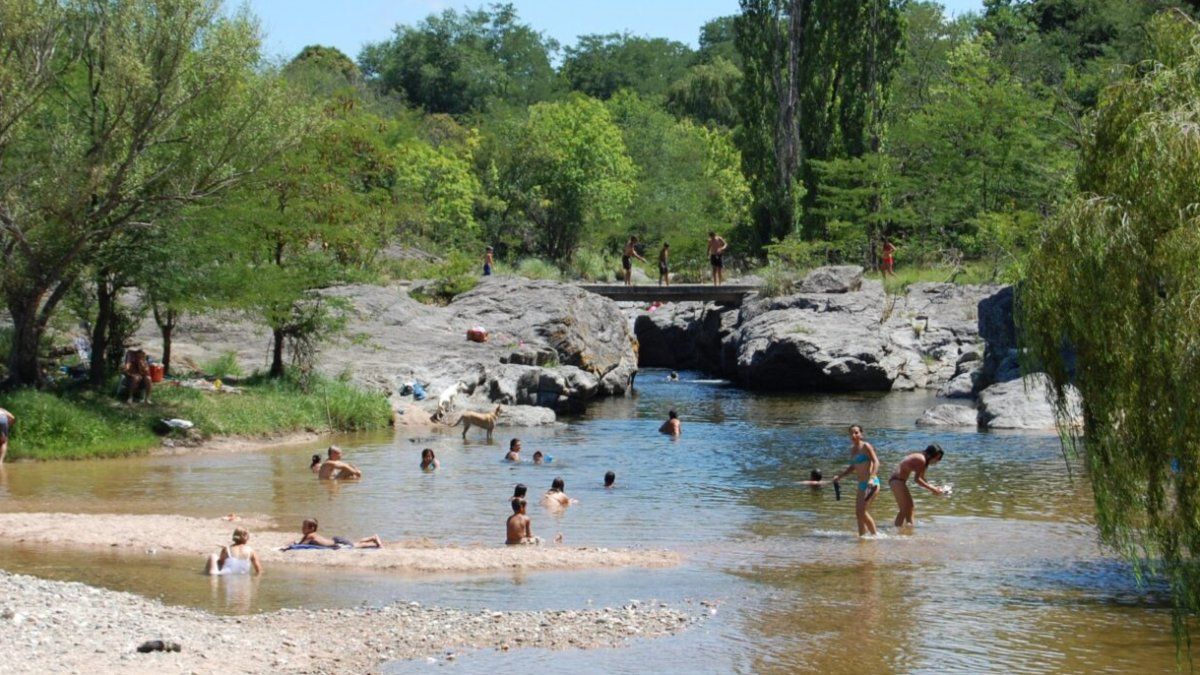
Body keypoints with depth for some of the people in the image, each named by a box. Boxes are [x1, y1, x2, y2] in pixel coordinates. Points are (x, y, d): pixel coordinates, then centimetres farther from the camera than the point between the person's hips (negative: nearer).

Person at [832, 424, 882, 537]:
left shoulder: (866, 446, -9)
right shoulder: (853, 449, 14)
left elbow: (876, 462, -19)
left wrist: (871, 478, -32)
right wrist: (839, 476, 21)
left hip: (871, 484, -8)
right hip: (862, 485, 9)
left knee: (862, 511, -17)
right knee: (858, 513, 7)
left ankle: (875, 535, -9)